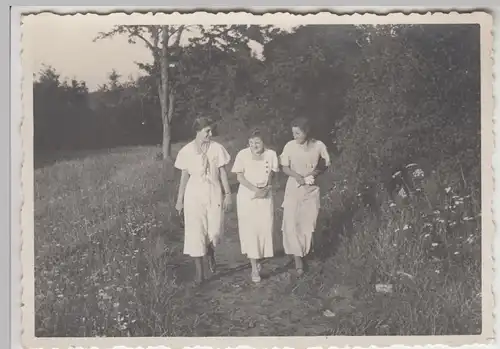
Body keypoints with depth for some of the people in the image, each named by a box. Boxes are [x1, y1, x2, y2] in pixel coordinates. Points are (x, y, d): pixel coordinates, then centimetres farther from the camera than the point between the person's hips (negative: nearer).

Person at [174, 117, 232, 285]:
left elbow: (223, 173, 4)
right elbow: (184, 176, 5)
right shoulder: (187, 151, -2)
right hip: (194, 195, 0)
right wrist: (179, 200, 7)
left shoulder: (217, 148, -1)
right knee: (196, 233, -1)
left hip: (214, 194, 1)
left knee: (215, 231, -2)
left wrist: (228, 194, 1)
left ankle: (211, 253, 34)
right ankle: (199, 272, 10)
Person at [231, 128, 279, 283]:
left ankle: (258, 258, 26)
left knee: (265, 228, 0)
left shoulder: (271, 154, -6)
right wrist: (254, 189, -19)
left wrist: (266, 188, -14)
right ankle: (254, 267, 3)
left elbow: (271, 175, 4)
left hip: (265, 196, 2)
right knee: (250, 230, -3)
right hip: (247, 196, -1)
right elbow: (240, 177, -8)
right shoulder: (242, 154, -11)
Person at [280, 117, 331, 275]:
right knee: (291, 224, -7)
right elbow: (285, 168, -2)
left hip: (312, 189, 1)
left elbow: (326, 164, 5)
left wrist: (317, 171, -15)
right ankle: (297, 258, 2)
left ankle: (304, 254, 25)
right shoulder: (290, 146, -9)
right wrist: (296, 176, -20)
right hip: (294, 188, 0)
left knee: (308, 224, 6)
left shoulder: (319, 146, -8)